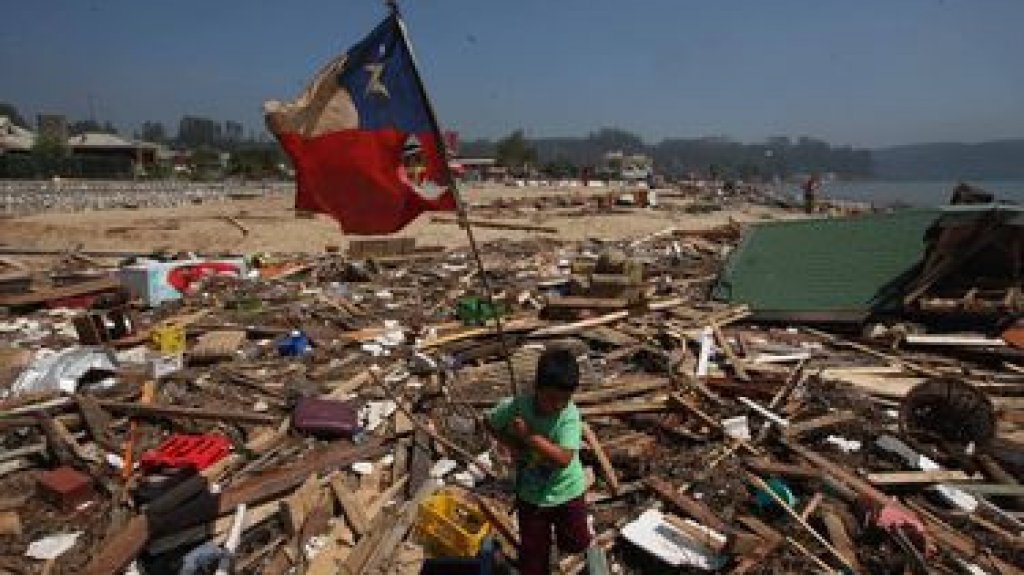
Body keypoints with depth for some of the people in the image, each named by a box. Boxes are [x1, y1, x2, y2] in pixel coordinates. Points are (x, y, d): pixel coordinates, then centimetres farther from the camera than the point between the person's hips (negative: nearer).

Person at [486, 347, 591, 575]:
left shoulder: (570, 415, -26)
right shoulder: (516, 406, -21)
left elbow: (563, 458, -35)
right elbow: (491, 423, -1)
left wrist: (528, 436, -35)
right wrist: (512, 444, -15)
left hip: (566, 491, -1)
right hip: (530, 493, 1)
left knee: (576, 545, 21)